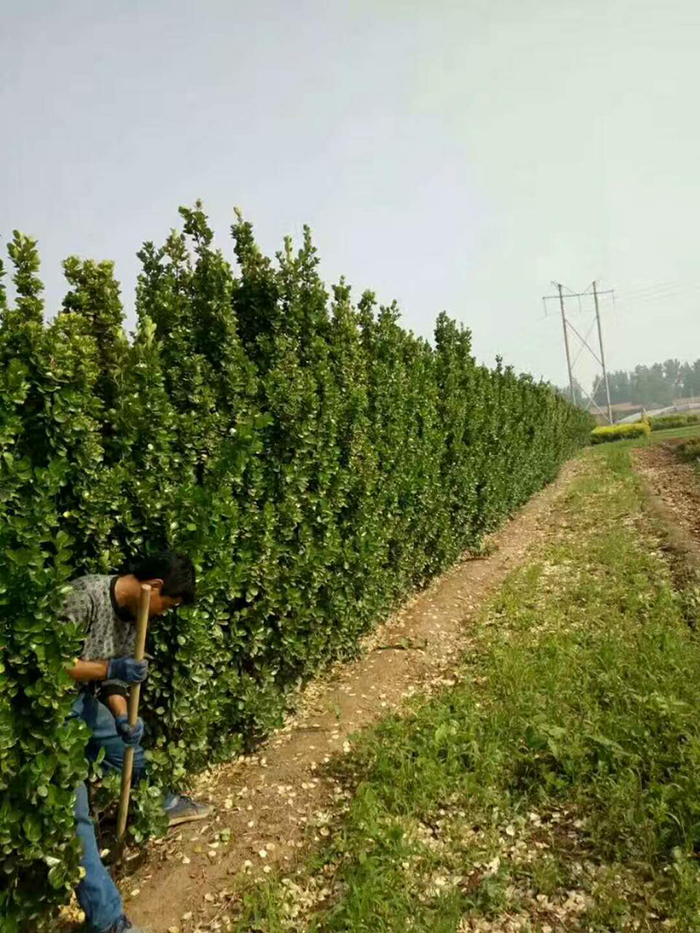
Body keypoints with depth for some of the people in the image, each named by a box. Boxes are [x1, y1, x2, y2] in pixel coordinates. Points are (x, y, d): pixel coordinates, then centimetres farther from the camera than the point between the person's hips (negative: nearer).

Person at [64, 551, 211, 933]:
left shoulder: (132, 615, -1)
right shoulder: (86, 595, -28)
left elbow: (113, 679, 6)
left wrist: (124, 720, -8)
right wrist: (108, 668, -32)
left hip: (83, 703, 9)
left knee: (132, 744, 24)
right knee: (73, 815, -5)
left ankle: (160, 804, 53)